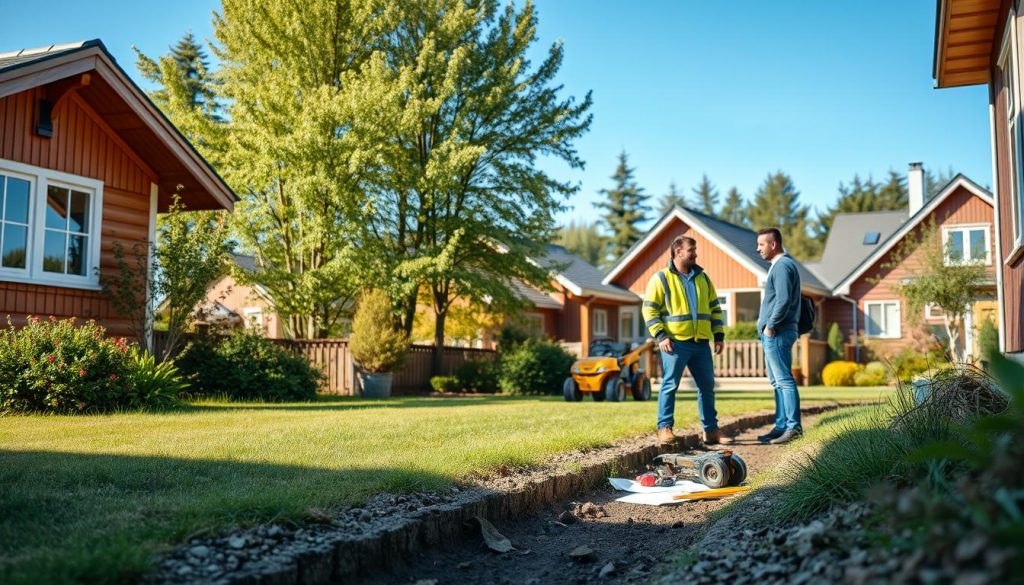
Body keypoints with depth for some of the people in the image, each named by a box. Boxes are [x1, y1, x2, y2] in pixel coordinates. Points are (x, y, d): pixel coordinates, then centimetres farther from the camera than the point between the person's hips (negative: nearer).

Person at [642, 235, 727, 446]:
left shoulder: (702, 277, 15)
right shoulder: (661, 278, -2)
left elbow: (714, 308, 19)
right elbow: (649, 310, -5)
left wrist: (719, 335, 11)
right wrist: (660, 336, -14)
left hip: (701, 343, 6)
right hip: (675, 342, -6)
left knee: (707, 386, 9)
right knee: (670, 385, -3)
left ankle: (711, 430, 18)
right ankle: (664, 428, 5)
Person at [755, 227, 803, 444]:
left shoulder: (783, 266, -12)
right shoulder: (778, 265, 20)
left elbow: (784, 300, -22)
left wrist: (770, 325, -16)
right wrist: (764, 322, 17)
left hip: (777, 333, -11)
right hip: (772, 334, 11)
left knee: (784, 380, -9)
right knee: (778, 382, 11)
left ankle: (794, 427, -7)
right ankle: (781, 426, 15)